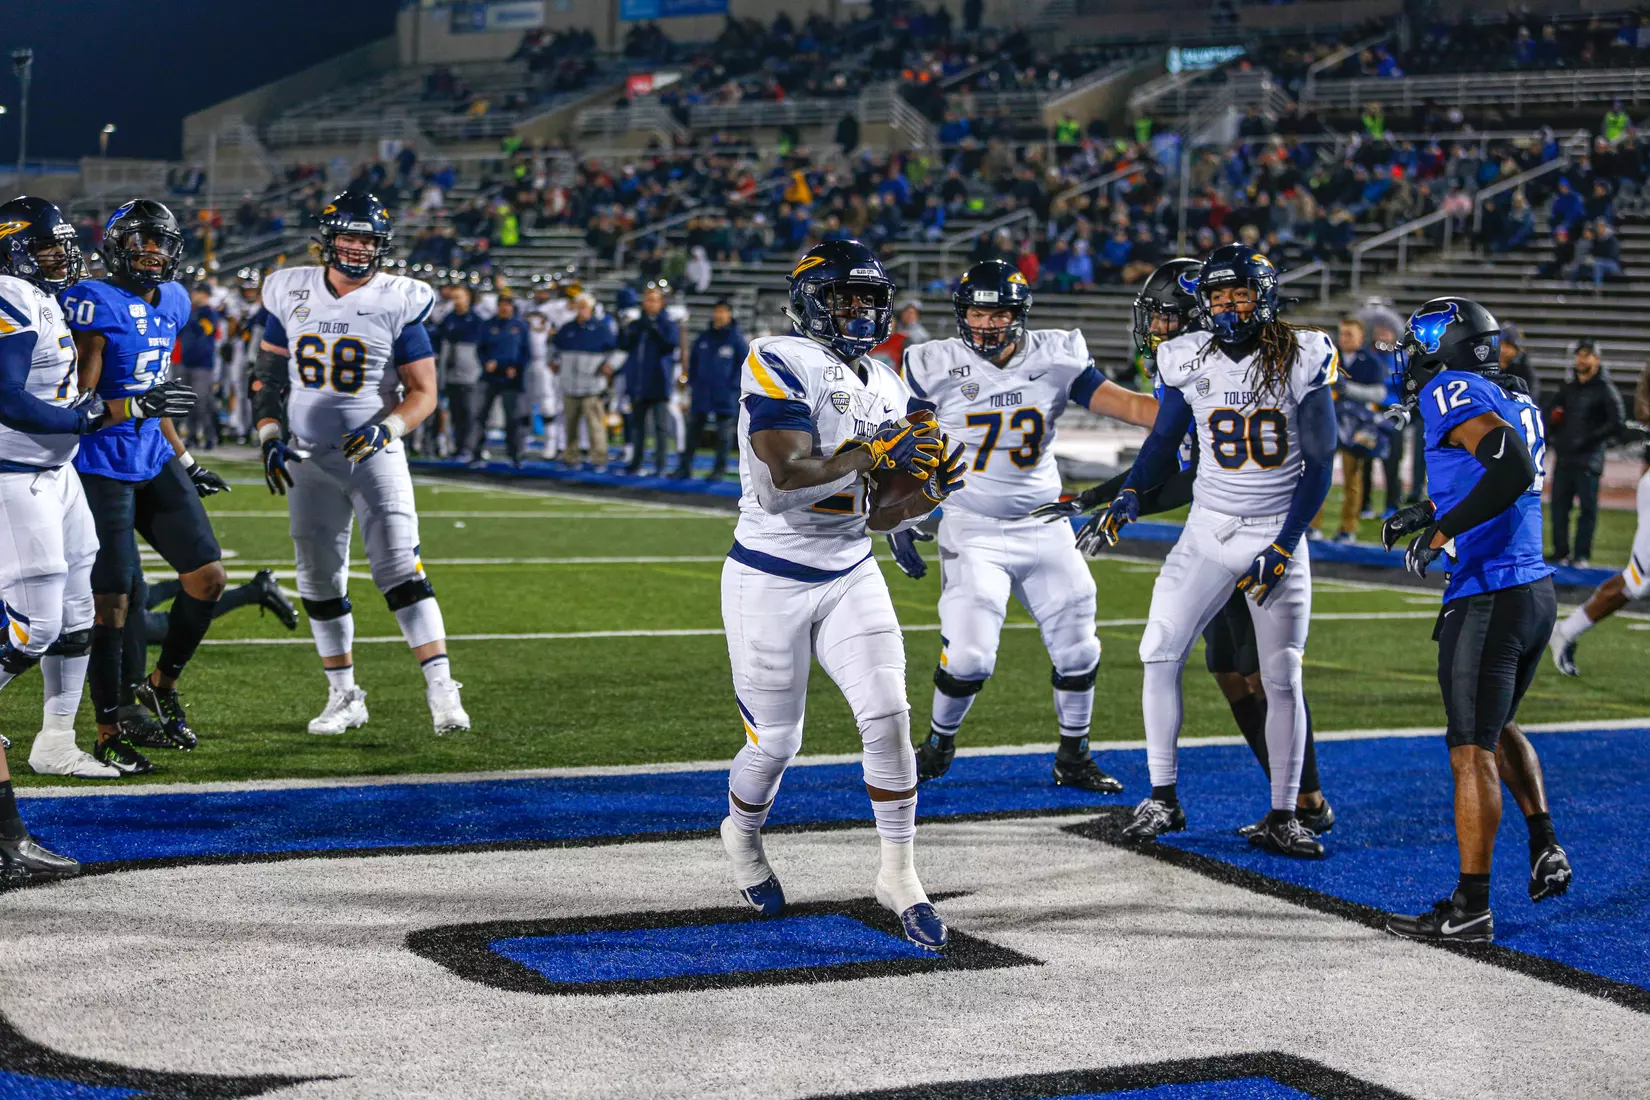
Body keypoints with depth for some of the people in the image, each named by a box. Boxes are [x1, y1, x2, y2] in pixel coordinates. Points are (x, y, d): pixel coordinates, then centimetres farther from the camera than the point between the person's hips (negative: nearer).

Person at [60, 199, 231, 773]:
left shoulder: (172, 302, 11)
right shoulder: (96, 305, -14)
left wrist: (185, 460, 22)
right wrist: (139, 406, -27)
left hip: (153, 461, 8)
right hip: (102, 464, -8)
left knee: (208, 577, 3)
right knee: (112, 597, -4)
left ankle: (161, 688, 23)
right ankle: (109, 732, 7)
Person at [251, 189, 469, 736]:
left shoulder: (398, 303, -7)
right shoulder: (292, 294, 3)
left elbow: (423, 392, -4)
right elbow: (269, 373, 12)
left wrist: (387, 427, -22)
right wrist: (270, 436, 0)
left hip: (374, 455, -4)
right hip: (309, 459, 4)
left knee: (400, 570, -15)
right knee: (320, 583, 7)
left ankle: (441, 689, -15)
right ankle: (344, 696, 19)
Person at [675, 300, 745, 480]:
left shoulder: (737, 339, -4)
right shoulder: (703, 338, 9)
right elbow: (693, 362, 17)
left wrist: (733, 386, -11)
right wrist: (692, 383, 8)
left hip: (726, 398, -4)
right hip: (702, 395, 4)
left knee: (724, 435, 1)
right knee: (693, 430, 5)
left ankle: (719, 469, 8)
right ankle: (685, 467, 8)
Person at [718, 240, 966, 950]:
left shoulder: (887, 390, 9)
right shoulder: (780, 365, -15)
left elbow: (873, 511, 12)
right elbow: (784, 480, -25)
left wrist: (927, 490, -6)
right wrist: (872, 454, -24)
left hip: (849, 576, 5)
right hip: (770, 579, -5)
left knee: (887, 716, -9)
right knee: (775, 741, 5)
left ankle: (899, 875, 4)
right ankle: (743, 832, 38)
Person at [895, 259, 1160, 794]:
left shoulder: (1055, 358, -5)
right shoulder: (936, 368, -9)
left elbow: (1124, 403, -8)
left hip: (1044, 525, 3)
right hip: (973, 528, -3)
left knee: (1076, 649, 6)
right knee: (968, 656, -13)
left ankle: (1073, 759, 25)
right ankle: (938, 745, 15)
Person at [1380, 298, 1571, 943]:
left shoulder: (1452, 393, -12)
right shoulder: (1516, 401, 14)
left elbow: (1512, 467, -27)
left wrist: (1441, 532, -23)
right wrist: (1430, 512, 26)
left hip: (1488, 600, -9)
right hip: (1536, 591, 9)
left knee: (1471, 750, -3)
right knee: (1495, 726, 28)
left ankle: (1471, 909, 1)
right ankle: (1546, 850, 25)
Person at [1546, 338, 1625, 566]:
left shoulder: (1605, 389, -4)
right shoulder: (1569, 386, 16)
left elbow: (1615, 423, -12)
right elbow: (1552, 410, 29)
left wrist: (1587, 440, -15)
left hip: (1589, 458, -6)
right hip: (1564, 457, 6)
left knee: (1588, 506, -3)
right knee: (1559, 504, 7)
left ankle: (1581, 554, 1)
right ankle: (1561, 552, 17)